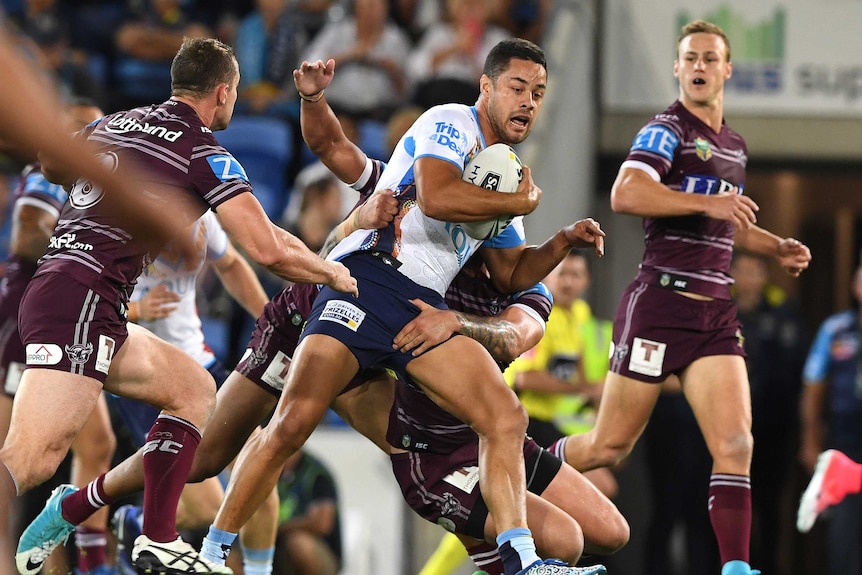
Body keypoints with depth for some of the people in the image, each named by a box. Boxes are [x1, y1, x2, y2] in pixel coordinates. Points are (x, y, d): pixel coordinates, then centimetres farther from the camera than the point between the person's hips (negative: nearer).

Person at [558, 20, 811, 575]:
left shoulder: (734, 144, 18)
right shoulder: (668, 130, -7)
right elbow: (625, 194, -26)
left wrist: (777, 247, 21)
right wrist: (708, 201, -29)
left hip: (716, 311, 6)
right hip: (660, 304, -6)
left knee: (735, 445, -11)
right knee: (611, 446, 2)